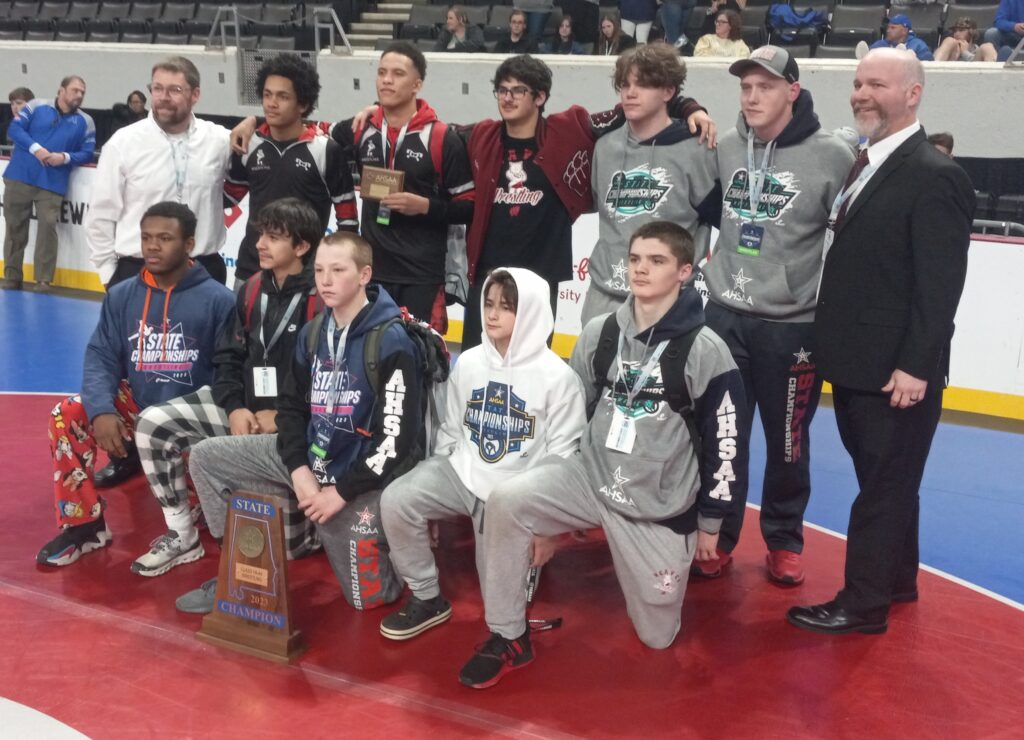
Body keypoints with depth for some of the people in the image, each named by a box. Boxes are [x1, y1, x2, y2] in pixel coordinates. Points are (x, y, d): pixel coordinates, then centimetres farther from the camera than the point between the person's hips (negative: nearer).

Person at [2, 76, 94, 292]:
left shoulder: (85, 121, 7)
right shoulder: (36, 106, 4)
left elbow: (87, 153, 4)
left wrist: (65, 157, -15)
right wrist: (35, 148, -16)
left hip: (52, 184, 0)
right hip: (20, 177, 0)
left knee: (47, 227, -11)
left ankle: (43, 282, -5)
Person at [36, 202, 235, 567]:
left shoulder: (218, 300, -8)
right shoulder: (121, 296, 4)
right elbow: (101, 357, -1)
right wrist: (102, 410, -20)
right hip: (135, 407, 4)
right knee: (67, 416, -20)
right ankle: (84, 524, -7)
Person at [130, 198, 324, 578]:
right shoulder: (252, 291, 7)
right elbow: (227, 358, 8)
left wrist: (282, 416, -18)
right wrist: (236, 409, -9)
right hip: (242, 408, 7)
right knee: (152, 424, -9)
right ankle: (182, 536, 4)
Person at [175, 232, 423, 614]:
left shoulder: (392, 342, -19)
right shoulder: (313, 333, 3)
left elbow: (396, 439, -20)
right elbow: (291, 406, 8)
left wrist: (341, 491, -18)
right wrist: (299, 471, -8)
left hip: (361, 474, -6)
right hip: (310, 456, 7)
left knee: (368, 598, -4)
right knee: (206, 457, 0)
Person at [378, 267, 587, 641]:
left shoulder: (558, 377, -12)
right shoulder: (468, 362, 1)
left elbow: (563, 456, -9)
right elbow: (450, 430, 10)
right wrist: (431, 492, 8)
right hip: (462, 470, 4)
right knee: (396, 500, -23)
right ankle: (427, 599, -3)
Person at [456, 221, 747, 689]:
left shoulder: (706, 351, -13)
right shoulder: (599, 333, -1)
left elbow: (726, 442, -6)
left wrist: (709, 524, -1)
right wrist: (559, 497, 13)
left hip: (661, 508, -2)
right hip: (591, 478, 3)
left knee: (657, 636, 5)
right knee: (507, 500, -25)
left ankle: (672, 562, 38)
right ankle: (509, 639, -9)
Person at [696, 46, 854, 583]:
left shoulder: (832, 156, -9)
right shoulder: (724, 149, 3)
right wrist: (712, 274, 12)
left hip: (793, 325, -3)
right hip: (724, 316, 3)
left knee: (787, 442, 9)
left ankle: (784, 540, 27)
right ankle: (718, 537, 24)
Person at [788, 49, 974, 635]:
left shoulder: (935, 176, -14)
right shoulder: (863, 165, 12)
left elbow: (941, 284, -18)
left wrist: (916, 366, -20)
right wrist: (832, 345, 10)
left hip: (896, 370, -8)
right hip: (856, 363, 9)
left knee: (887, 485, 3)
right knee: (881, 480, 19)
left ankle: (865, 603, 13)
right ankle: (896, 581, 33)